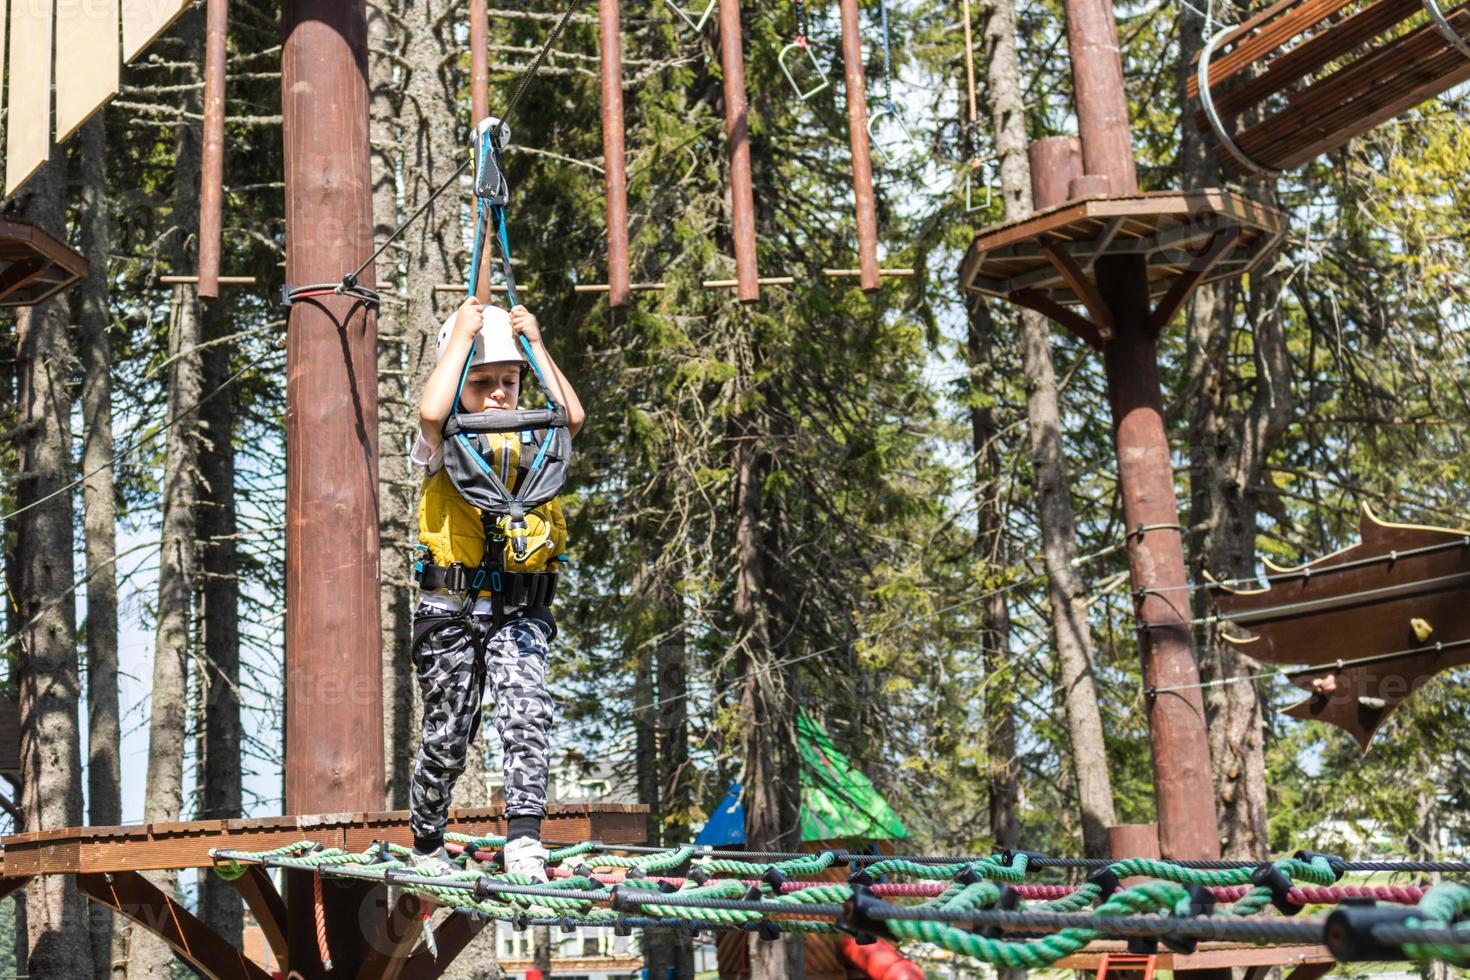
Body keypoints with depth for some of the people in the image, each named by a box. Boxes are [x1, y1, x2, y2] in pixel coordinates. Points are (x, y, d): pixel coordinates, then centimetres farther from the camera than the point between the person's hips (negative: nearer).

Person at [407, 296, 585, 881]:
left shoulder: (531, 439, 11)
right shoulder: (446, 443, 2)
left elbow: (571, 416, -9)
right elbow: (431, 411, -21)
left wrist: (535, 343, -2)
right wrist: (462, 336, -10)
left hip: (520, 611, 2)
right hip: (452, 609, -2)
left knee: (528, 714, -19)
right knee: (448, 736, 7)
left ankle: (524, 840, -18)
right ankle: (426, 848, 27)